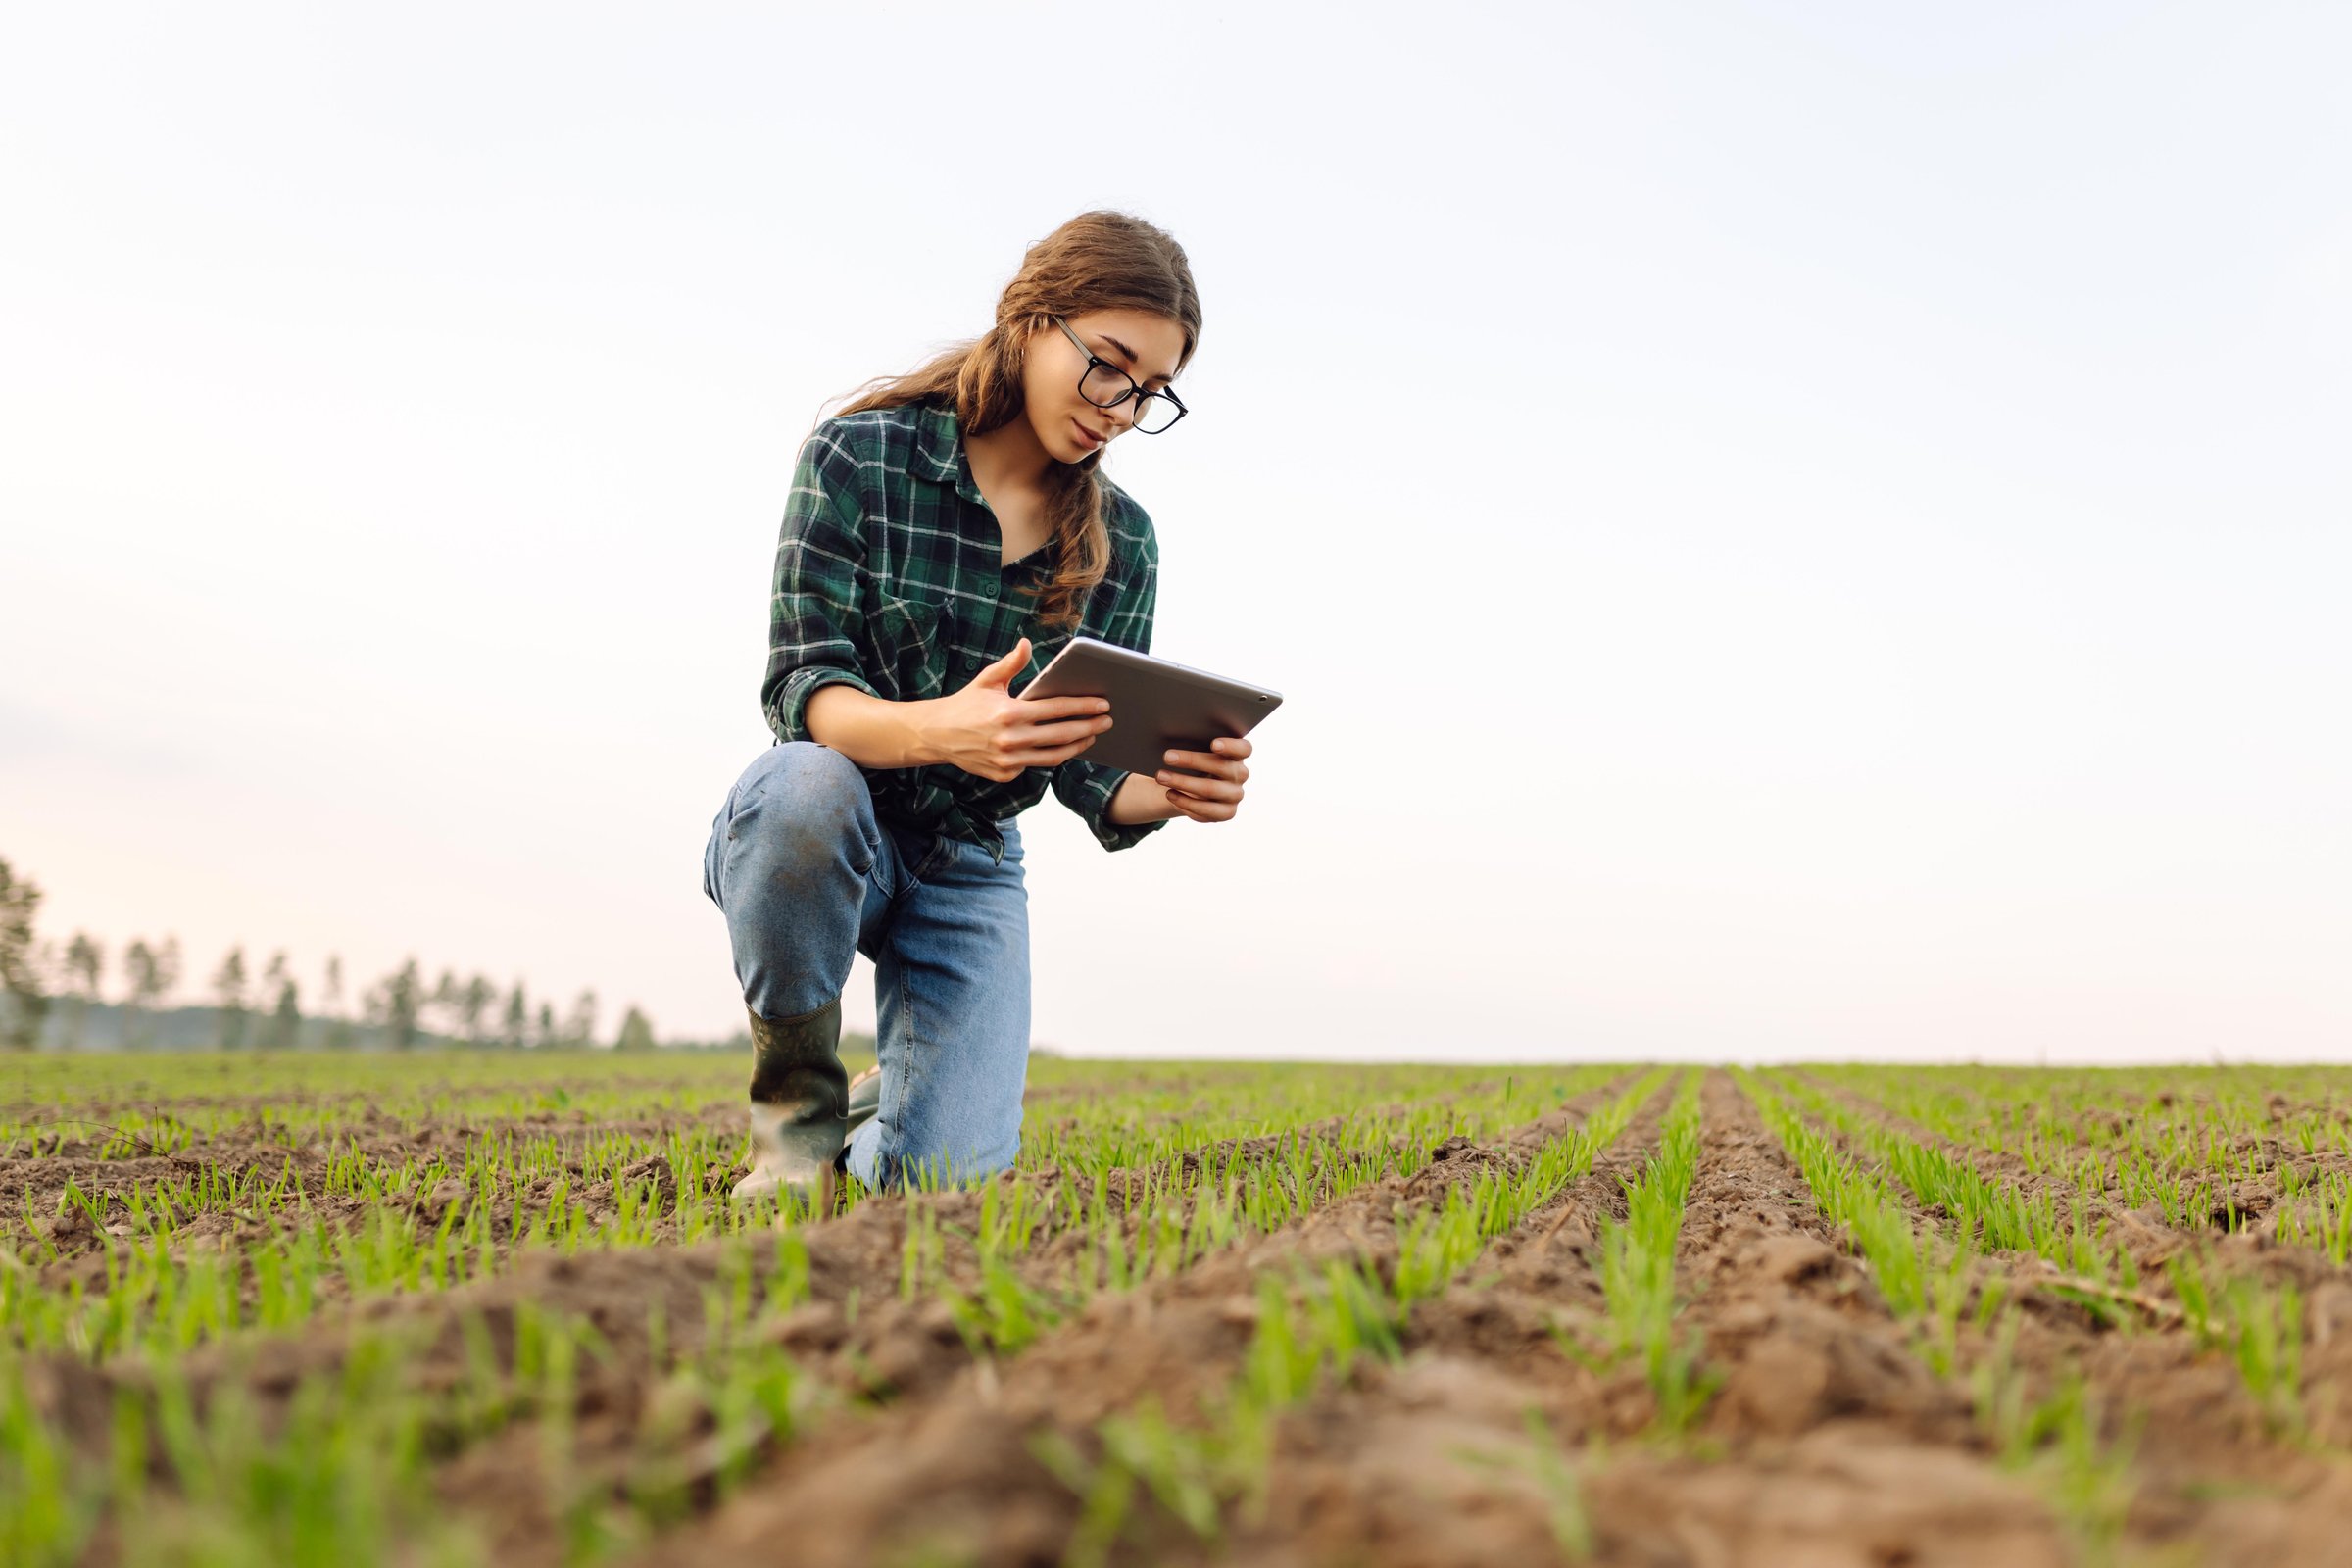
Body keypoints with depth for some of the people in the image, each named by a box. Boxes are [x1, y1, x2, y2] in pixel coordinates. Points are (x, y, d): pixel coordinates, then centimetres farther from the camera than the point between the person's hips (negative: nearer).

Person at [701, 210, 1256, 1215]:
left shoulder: (1122, 545, 0)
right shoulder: (860, 455, -12)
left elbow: (1096, 775, -2)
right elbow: (799, 688, -20)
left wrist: (1172, 789, -27)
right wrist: (938, 730, -41)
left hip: (967, 870, 3)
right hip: (819, 837, -2)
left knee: (941, 1185, -13)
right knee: (803, 783, -39)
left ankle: (882, 1109, 26)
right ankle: (799, 1104, -13)